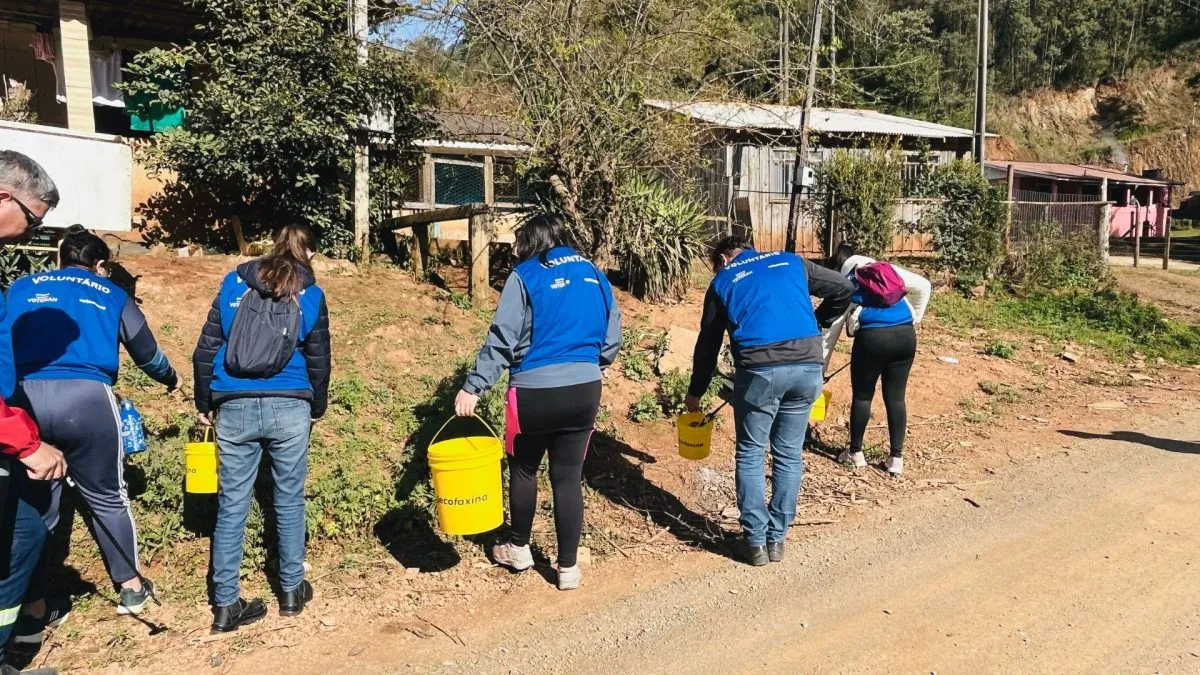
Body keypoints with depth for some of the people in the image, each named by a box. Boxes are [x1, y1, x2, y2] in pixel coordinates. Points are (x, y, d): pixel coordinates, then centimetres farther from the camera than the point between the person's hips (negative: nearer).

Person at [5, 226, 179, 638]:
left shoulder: (20, 289, 21)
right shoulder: (112, 295, 18)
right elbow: (146, 352, 24)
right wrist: (171, 380, 44)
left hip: (23, 398, 2)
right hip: (86, 398, -1)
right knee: (106, 496, 15)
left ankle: (32, 612, 17)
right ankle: (131, 587, 26)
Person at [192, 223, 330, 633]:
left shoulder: (233, 284, 6)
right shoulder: (311, 296, 2)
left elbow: (206, 350, 6)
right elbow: (318, 360, 8)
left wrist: (203, 404, 16)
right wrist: (318, 408, 23)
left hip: (234, 409, 1)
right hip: (290, 409, -1)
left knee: (231, 506, 7)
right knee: (289, 501, 13)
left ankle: (225, 606, 12)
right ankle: (292, 591, 24)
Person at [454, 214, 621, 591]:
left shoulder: (526, 277, -4)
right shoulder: (594, 275, 9)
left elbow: (502, 339, -11)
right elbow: (613, 340, 12)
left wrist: (474, 387, -10)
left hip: (535, 393, -3)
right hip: (584, 391, 3)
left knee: (523, 470, 17)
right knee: (569, 477, 10)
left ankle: (518, 549, 33)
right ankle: (568, 567, 15)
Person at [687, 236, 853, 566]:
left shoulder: (722, 281, 17)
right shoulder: (790, 261, 22)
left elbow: (707, 344, 21)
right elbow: (844, 289, 22)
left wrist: (695, 393, 32)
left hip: (760, 369, -2)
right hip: (809, 365, 3)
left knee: (750, 455, 13)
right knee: (789, 454, 15)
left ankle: (756, 542, 14)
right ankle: (777, 538, 22)